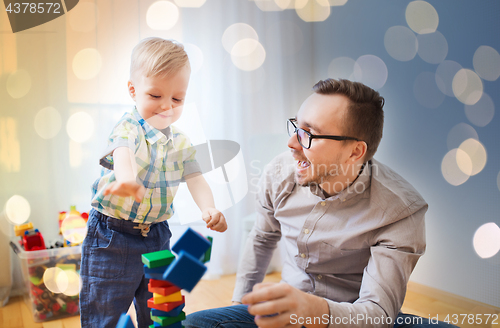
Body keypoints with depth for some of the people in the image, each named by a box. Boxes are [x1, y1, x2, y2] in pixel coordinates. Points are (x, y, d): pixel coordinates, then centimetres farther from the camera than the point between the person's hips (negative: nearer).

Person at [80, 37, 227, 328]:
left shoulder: (181, 142, 3)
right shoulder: (128, 127, -15)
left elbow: (195, 179, -3)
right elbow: (122, 153, -37)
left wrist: (209, 208, -24)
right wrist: (126, 177, -61)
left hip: (157, 235, 5)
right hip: (113, 236, -5)